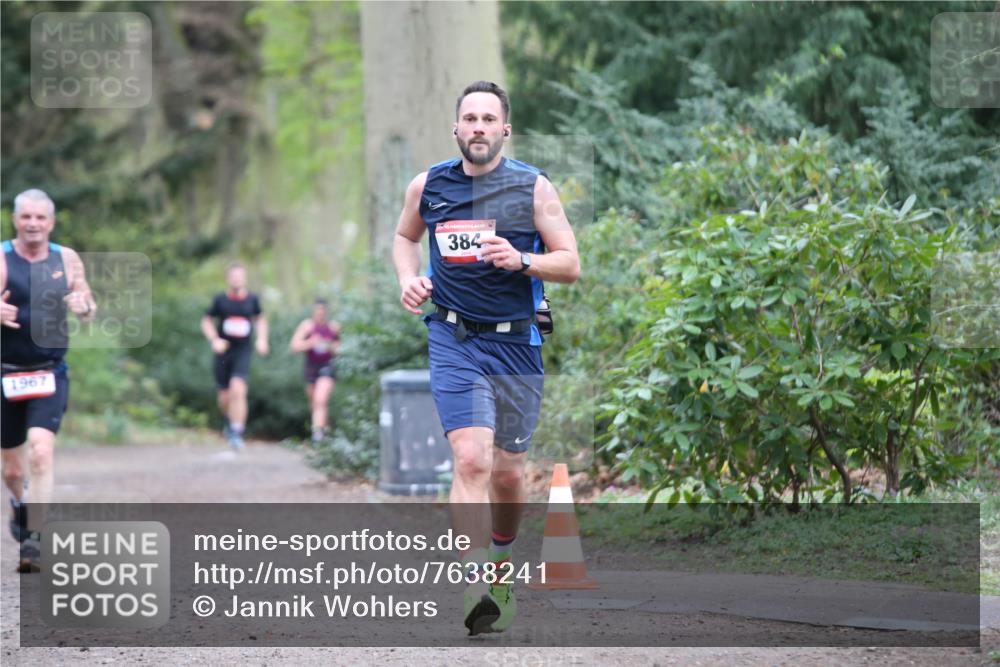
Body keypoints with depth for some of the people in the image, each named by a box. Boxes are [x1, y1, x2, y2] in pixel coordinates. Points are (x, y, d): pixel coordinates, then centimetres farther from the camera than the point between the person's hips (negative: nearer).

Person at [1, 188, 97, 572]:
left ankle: (33, 539, -17)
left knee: (41, 453, -20)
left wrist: (84, 306, -12)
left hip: (50, 375, 0)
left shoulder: (67, 260, 3)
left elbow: (89, 309, 13)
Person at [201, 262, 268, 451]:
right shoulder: (220, 300, -2)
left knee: (238, 390, -20)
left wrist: (262, 339, 5)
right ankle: (229, 420, 39)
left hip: (243, 352, -1)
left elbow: (260, 319, 20)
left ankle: (236, 433, -15)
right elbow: (207, 321, 8)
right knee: (225, 397, 6)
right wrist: (214, 340, -8)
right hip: (224, 352, 1)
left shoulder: (252, 299, 2)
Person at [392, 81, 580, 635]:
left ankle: (500, 557, 39)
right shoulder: (427, 187, 3)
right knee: (472, 459, -19)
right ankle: (476, 587, -24)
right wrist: (408, 278, 4)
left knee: (508, 471, 10)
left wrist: (520, 260, -19)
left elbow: (570, 264, -1)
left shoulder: (533, 188, -2)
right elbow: (405, 236, 24)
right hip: (454, 340, -1)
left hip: (517, 343, 1)